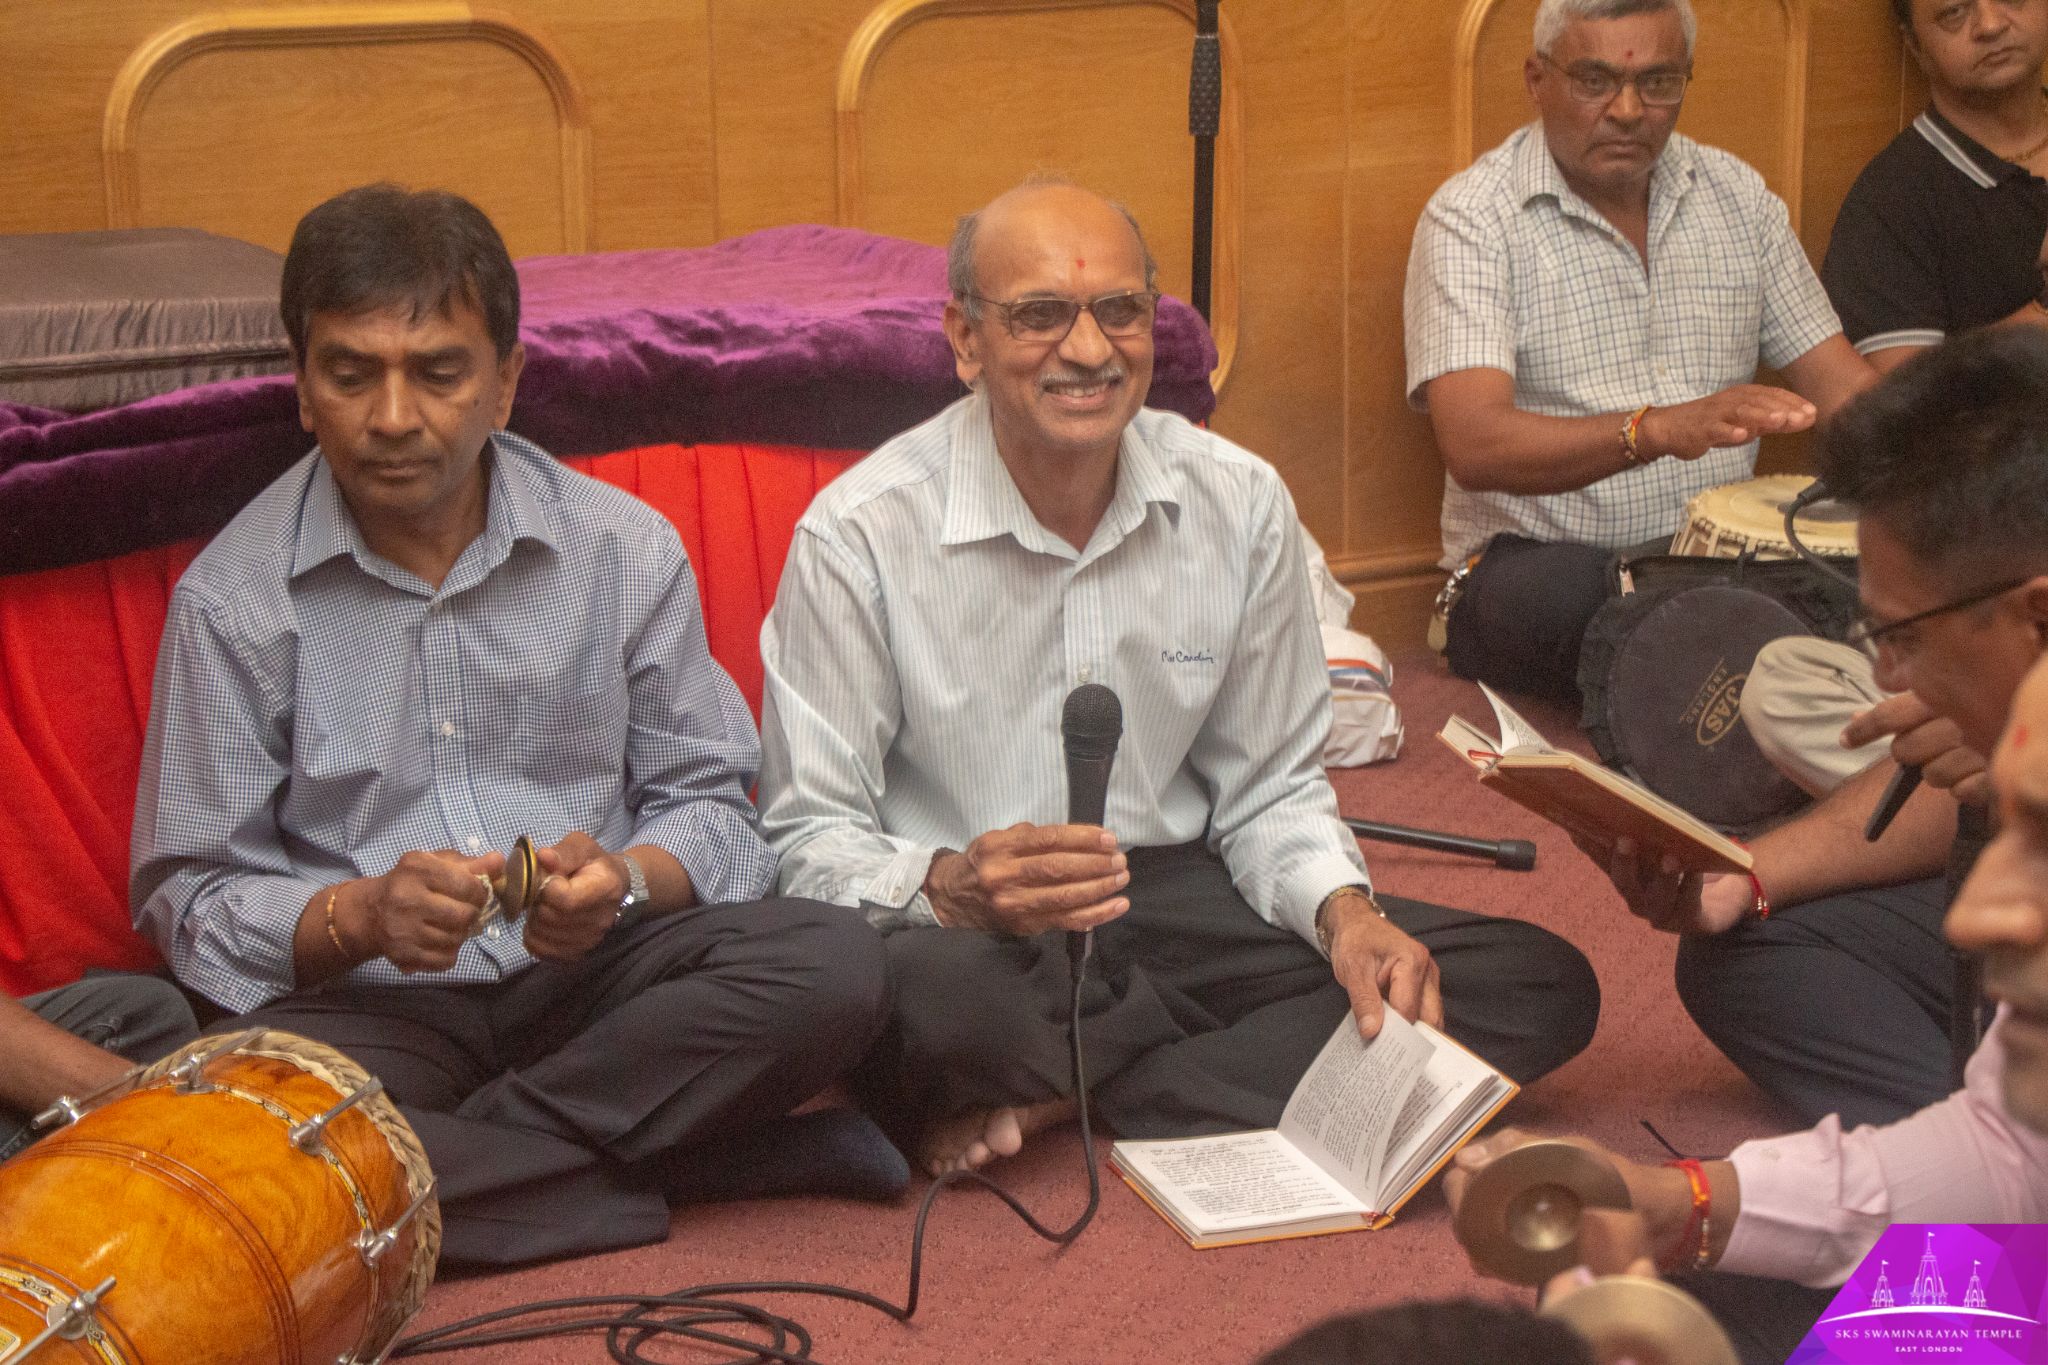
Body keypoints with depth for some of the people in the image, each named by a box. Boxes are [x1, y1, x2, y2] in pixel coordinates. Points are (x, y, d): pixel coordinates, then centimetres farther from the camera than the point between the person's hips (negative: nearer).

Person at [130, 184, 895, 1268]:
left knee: (830, 964, -27)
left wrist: (627, 878, -15)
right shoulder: (230, 596, -1)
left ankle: (433, 1162, -21)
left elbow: (713, 809, 8)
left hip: (591, 974, 2)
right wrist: (355, 919, -21)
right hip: (368, 1003, -2)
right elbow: (192, 896, -1)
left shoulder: (625, 549, 4)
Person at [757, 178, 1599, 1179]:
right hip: (973, 936, -5)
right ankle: (1245, 1051, -10)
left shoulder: (1240, 503, 2)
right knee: (919, 994, -43)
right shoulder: (861, 534, -11)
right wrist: (949, 889, -31)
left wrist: (1346, 914, -13)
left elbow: (1269, 787, 9)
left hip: (1174, 899, 6)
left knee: (1541, 985, -11)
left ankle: (1051, 1100, -16)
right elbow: (809, 839, -10)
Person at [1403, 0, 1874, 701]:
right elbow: (1473, 445, -20)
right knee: (1566, 596, -38)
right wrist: (1659, 428, -36)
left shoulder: (1738, 196, 12)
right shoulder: (1472, 217, -6)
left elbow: (1840, 385, 11)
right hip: (1536, 562, -3)